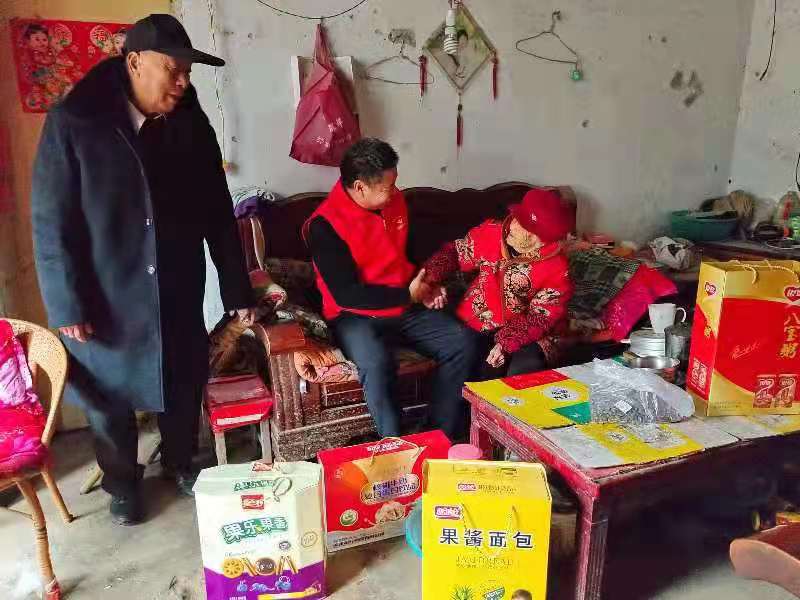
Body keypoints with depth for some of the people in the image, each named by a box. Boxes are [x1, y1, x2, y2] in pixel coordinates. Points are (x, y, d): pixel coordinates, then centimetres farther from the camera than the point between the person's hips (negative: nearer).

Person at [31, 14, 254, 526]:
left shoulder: (192, 125, -3)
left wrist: (238, 291, 1)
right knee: (110, 398, 14)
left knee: (185, 386, 16)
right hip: (106, 298, -2)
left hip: (179, 293, 3)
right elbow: (51, 223, -10)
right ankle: (122, 484, 40)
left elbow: (218, 213, 1)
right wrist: (68, 305, -13)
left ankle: (181, 464, 44)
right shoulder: (73, 124, -12)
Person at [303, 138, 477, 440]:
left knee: (462, 342, -14)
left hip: (407, 307, 6)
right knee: (376, 363, -36)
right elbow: (346, 294, -20)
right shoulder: (324, 225, -17)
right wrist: (407, 295, -15)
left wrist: (426, 289, 2)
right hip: (355, 316, -6)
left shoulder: (396, 201, 3)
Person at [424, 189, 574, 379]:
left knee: (526, 369, -27)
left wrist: (507, 342, -25)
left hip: (520, 333, -1)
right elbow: (455, 252, 5)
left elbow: (542, 316, -12)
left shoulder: (557, 269, -14)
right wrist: (430, 277, -13)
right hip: (472, 325, 2)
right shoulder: (491, 232, -7)